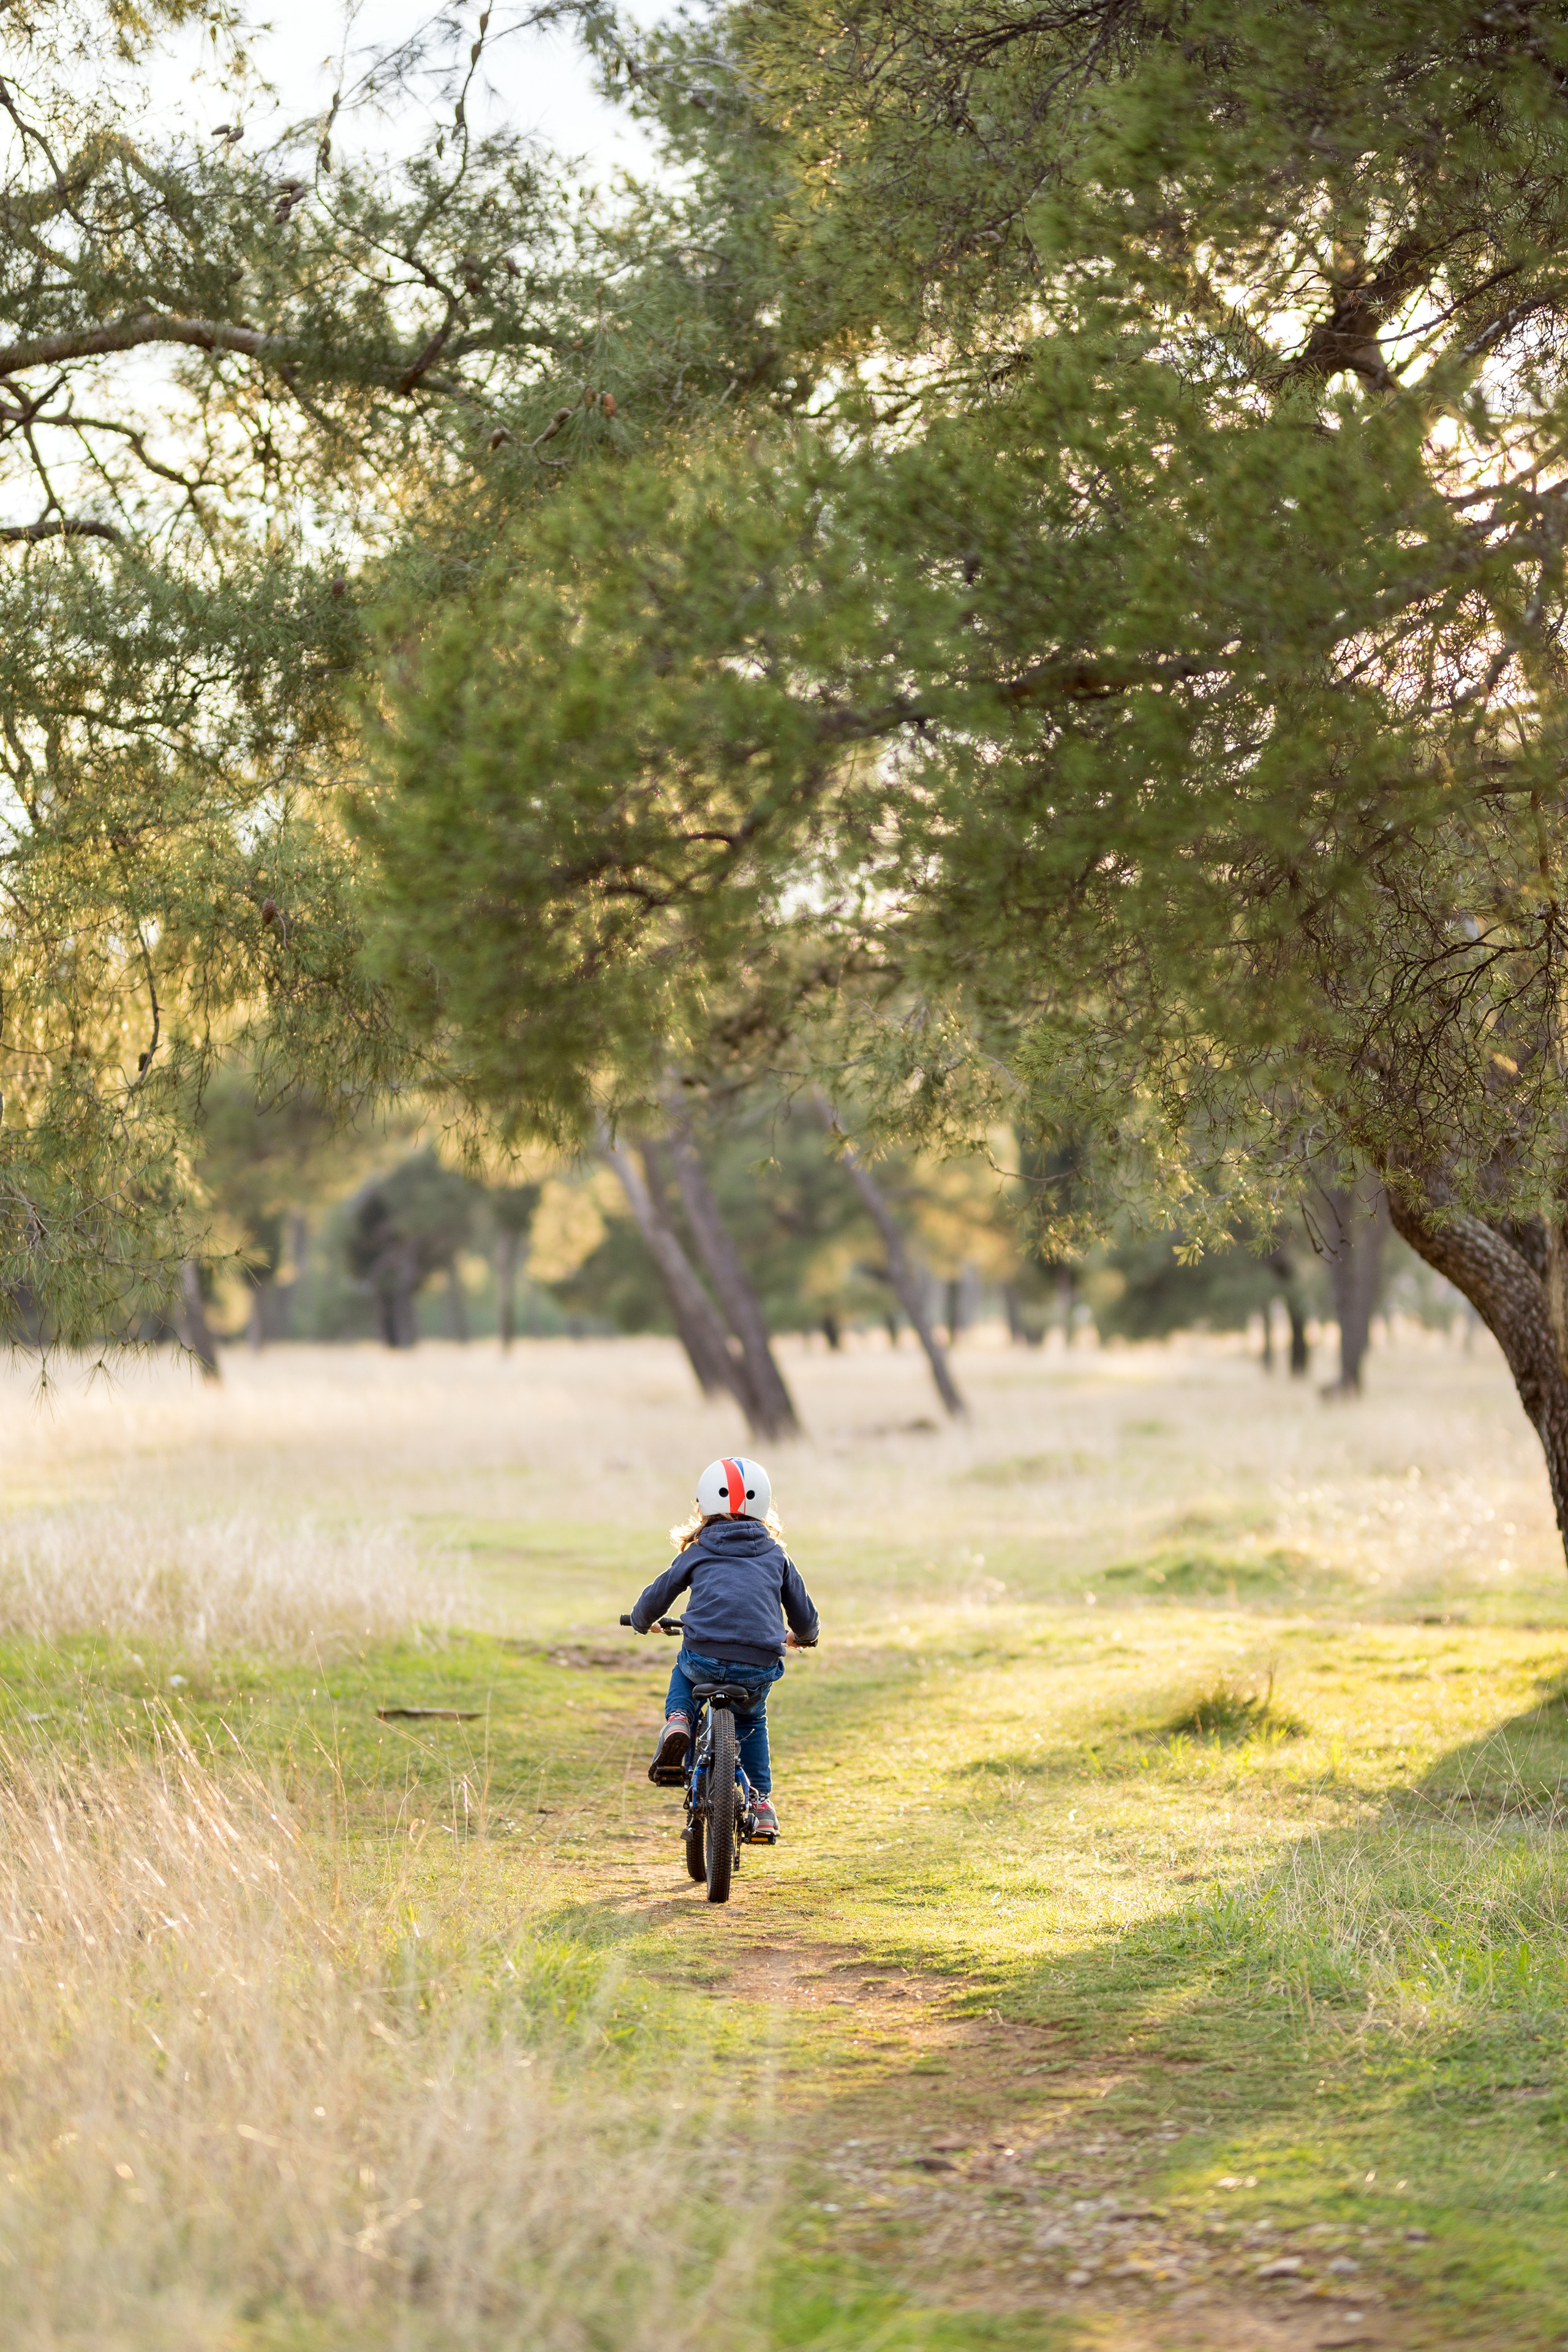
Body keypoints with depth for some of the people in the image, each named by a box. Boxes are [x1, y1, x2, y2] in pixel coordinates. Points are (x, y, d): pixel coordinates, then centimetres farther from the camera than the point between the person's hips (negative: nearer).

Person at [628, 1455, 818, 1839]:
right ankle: (762, 1804, 25)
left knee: (684, 1671, 35)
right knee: (751, 1720, 32)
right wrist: (804, 1637, 49)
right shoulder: (775, 1555, 20)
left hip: (706, 1659, -1)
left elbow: (655, 1598, 22)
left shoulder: (697, 1553, 16)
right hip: (761, 1666, 1)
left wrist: (642, 1621, 46)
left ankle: (677, 1721, 6)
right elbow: (804, 1614, 26)